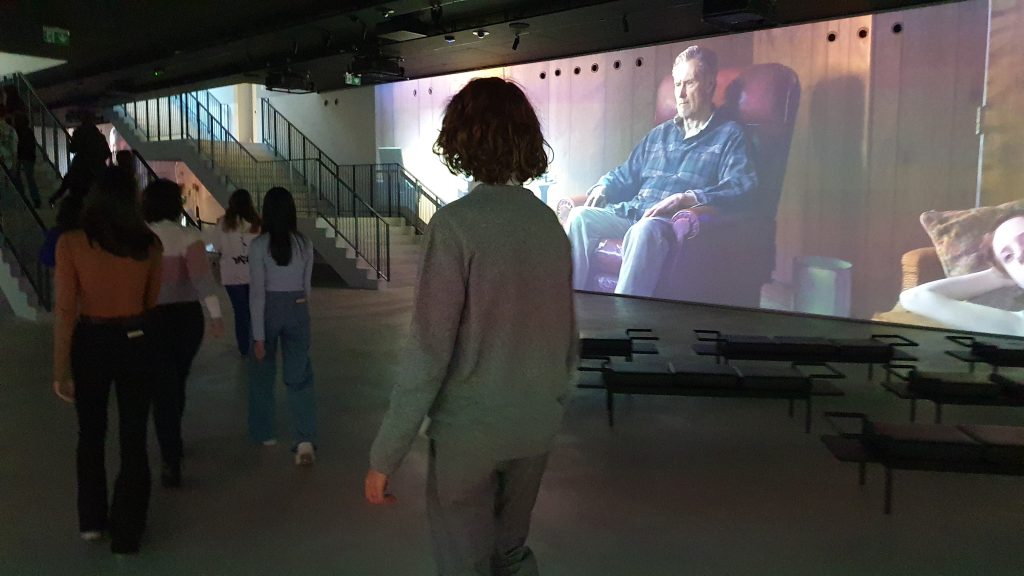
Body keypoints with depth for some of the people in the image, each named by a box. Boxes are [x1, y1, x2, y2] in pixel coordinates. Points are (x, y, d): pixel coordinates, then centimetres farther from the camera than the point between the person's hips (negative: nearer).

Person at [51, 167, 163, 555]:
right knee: (133, 438, 10)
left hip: (90, 344, 0)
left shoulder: (71, 243, -11)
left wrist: (60, 369, -7)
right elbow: (152, 302, 4)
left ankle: (92, 521, 33)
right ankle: (127, 533, 17)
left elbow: (65, 311, -12)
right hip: (135, 343, 1)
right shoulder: (149, 245, -5)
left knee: (90, 434, 20)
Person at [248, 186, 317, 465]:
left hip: (269, 309, -2)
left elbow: (257, 292, -13)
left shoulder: (259, 244, -11)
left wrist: (258, 336, -10)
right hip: (298, 309, 2)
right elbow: (307, 286, 8)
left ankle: (265, 432, 32)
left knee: (262, 372, 18)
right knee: (299, 376, 5)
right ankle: (305, 440, -8)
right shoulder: (304, 243, -1)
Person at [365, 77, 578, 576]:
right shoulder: (549, 223, 1)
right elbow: (567, 336, 7)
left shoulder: (456, 223, -17)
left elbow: (428, 352, -19)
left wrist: (385, 456, -12)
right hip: (535, 429, 6)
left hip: (469, 431, -5)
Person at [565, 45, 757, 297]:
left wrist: (687, 198, -23)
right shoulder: (660, 133, 29)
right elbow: (625, 175, 34)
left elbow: (740, 189, -8)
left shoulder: (729, 135, 9)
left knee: (645, 229, -40)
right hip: (632, 213, 6)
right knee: (580, 216, -20)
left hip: (677, 221, -6)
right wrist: (603, 187, 10)